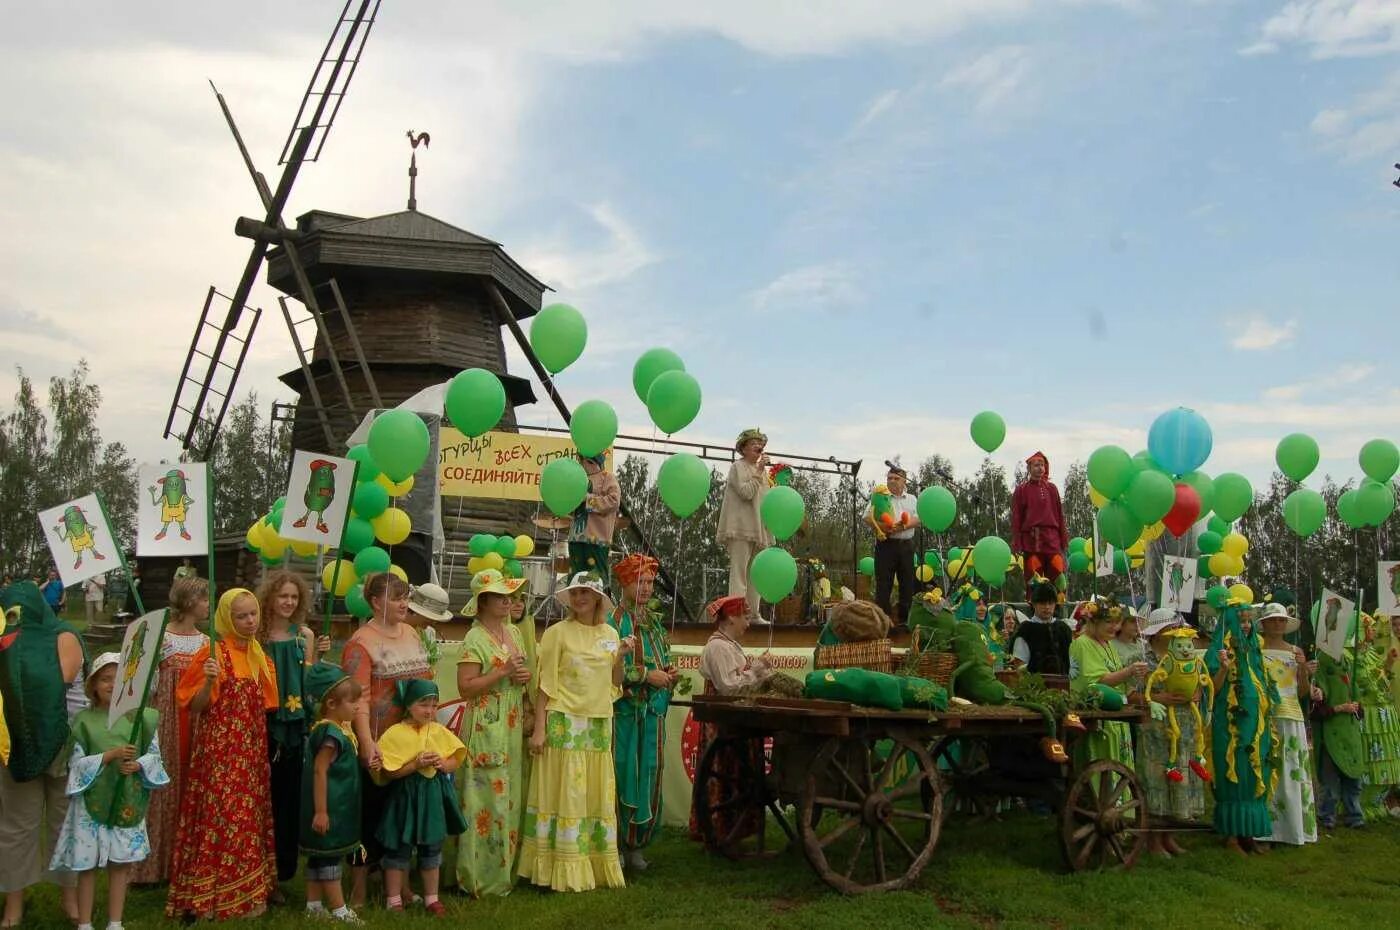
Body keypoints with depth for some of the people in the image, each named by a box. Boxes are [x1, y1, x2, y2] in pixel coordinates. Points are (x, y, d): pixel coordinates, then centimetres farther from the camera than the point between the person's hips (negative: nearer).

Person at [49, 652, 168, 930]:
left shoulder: (141, 717, 0)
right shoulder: (84, 720, -4)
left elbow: (154, 754, 3)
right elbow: (76, 763, -7)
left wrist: (138, 765, -17)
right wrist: (111, 755, -19)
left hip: (129, 799, 2)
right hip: (93, 799, -1)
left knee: (121, 862, 10)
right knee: (87, 863, 4)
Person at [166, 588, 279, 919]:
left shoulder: (259, 655, 10)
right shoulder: (212, 654, -10)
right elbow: (195, 707, -10)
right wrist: (209, 681, -28)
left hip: (251, 751, 7)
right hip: (220, 750, -7)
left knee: (249, 816, 12)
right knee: (223, 816, -5)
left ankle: (248, 891, 21)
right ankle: (217, 896, 4)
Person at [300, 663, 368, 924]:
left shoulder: (337, 727, 8)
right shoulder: (331, 733, -22)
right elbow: (319, 772, -24)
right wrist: (321, 811, -24)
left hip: (335, 807, 10)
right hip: (329, 808, -10)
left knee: (319, 855, 16)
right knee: (330, 856, -1)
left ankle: (314, 904, 25)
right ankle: (338, 909, 6)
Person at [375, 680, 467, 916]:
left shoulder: (440, 732, 2)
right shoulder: (395, 734, -12)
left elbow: (455, 761, 6)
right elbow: (387, 773, -16)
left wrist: (443, 764, -15)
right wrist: (415, 765, -23)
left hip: (433, 796, 4)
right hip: (404, 796, -4)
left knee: (432, 848, 13)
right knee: (398, 849, 6)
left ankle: (431, 897, 26)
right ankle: (393, 900, 19)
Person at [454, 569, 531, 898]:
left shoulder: (514, 632, 12)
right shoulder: (475, 639, -10)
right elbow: (465, 687, -17)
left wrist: (528, 674, 0)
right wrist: (503, 672, -21)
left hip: (514, 726, 7)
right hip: (486, 727, -7)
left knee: (511, 796, 11)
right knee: (488, 798, -4)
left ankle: (505, 869, 21)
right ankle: (481, 877, 5)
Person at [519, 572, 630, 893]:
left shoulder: (610, 634, 11)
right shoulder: (558, 632, -4)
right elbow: (545, 685, -6)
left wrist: (621, 658, 0)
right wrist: (539, 729, -11)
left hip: (599, 726, 5)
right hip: (564, 724, -5)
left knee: (599, 795, 9)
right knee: (563, 793, -2)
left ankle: (596, 866, 20)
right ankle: (562, 870, 6)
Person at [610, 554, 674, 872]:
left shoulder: (655, 621, 15)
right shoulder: (613, 620, -6)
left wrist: (669, 673, 2)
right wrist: (646, 675, -17)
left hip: (653, 713, 6)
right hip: (623, 711, -6)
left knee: (649, 777, 7)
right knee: (621, 774, -2)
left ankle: (636, 844, 17)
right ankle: (615, 844, 9)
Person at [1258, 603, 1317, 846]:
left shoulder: (1296, 652, 13)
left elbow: (1304, 692, 13)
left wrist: (1304, 669, -3)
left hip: (1291, 716, 3)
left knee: (1293, 769, 3)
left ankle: (1296, 826, 10)